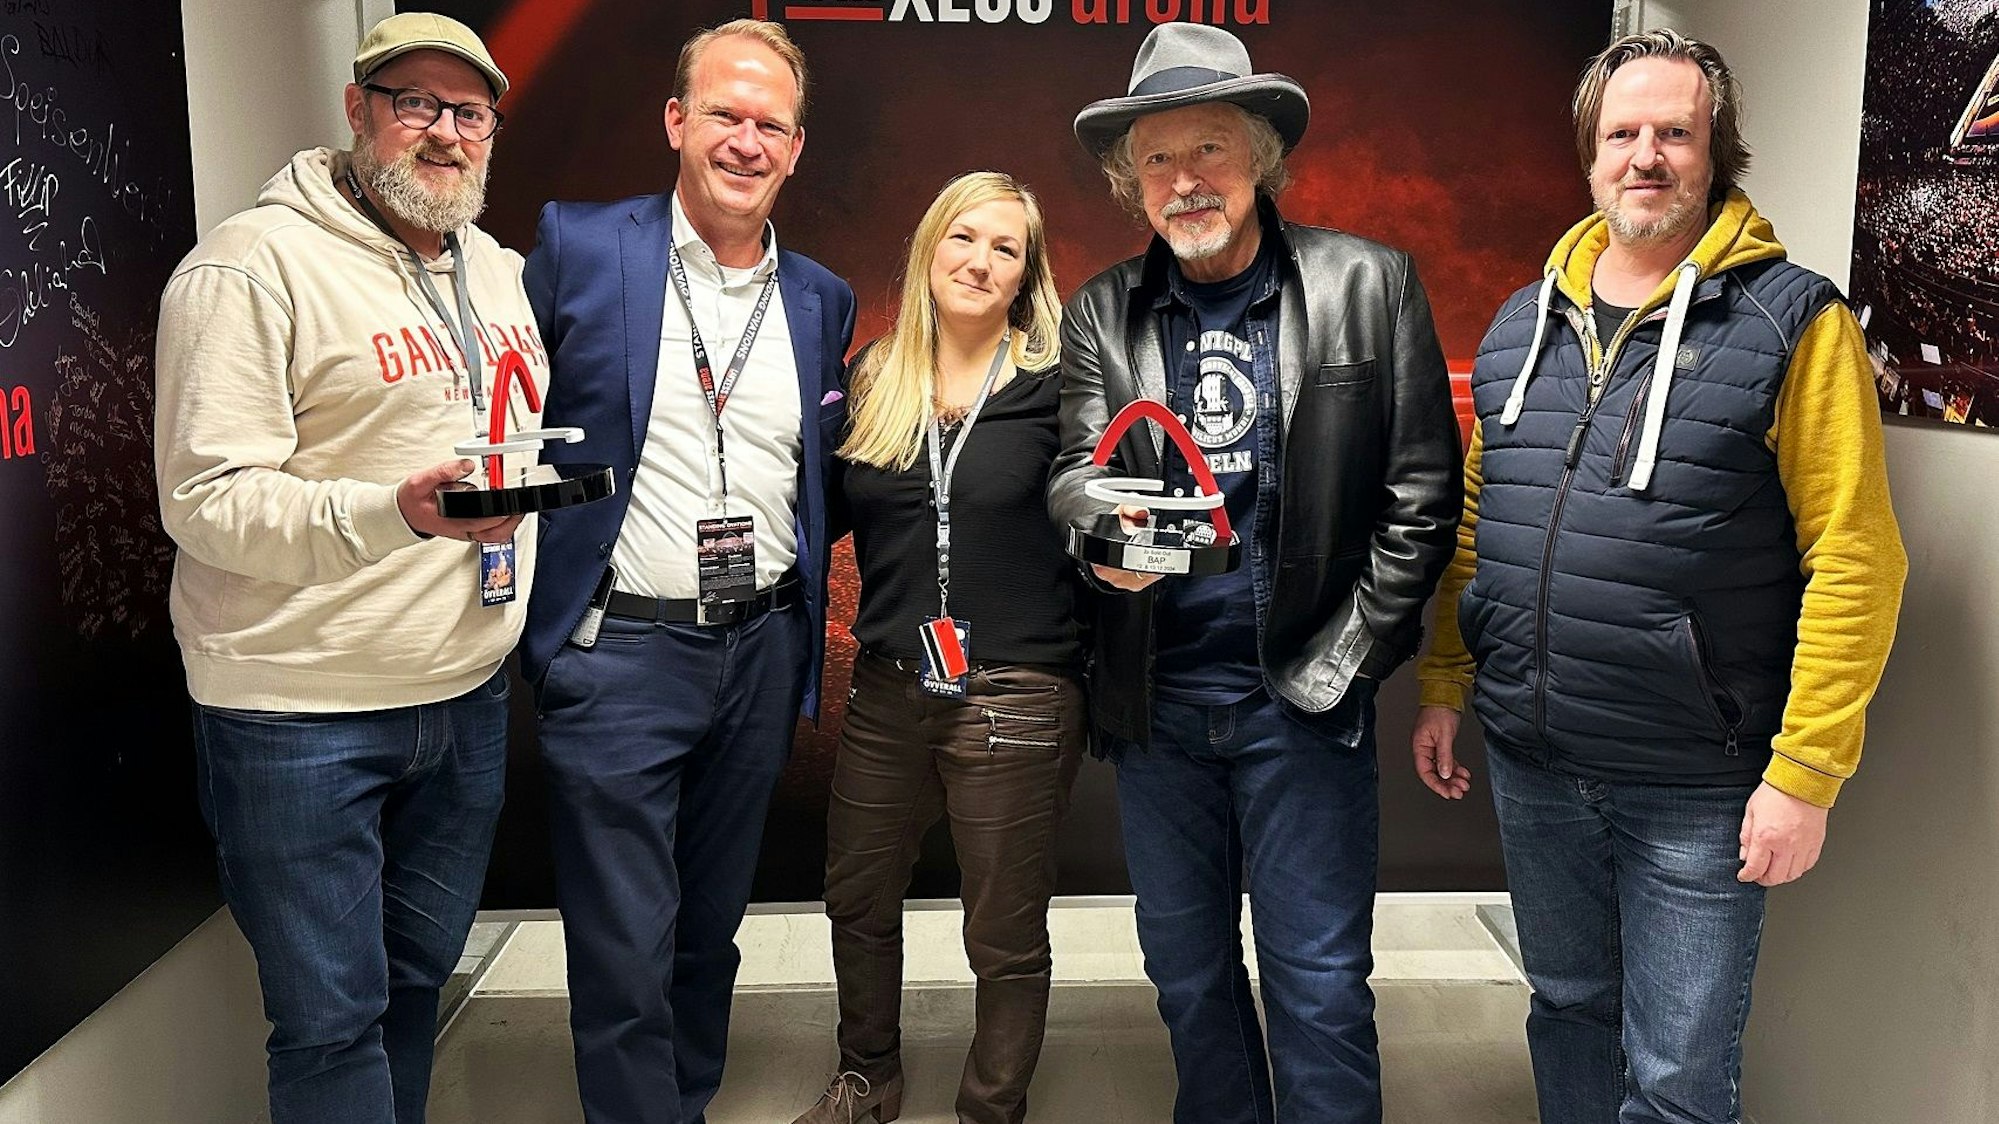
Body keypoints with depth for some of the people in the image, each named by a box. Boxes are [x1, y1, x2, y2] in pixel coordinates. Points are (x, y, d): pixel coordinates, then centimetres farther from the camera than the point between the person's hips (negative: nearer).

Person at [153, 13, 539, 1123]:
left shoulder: (498, 271, 13)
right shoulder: (254, 264, -12)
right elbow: (206, 498, -19)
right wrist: (394, 513, -32)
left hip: (467, 697, 7)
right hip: (301, 713, -6)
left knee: (417, 978, 19)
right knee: (330, 1018, 2)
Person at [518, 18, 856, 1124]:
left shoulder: (821, 300, 8)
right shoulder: (576, 245, -4)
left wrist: (809, 617, 5)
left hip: (762, 650, 4)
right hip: (617, 652, -4)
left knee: (712, 928, 18)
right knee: (625, 957, 2)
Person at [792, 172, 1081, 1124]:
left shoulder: (1055, 385, -6)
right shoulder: (873, 379, 6)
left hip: (1016, 702, -4)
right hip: (887, 689, 5)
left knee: (1005, 938, 9)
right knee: (858, 903, 21)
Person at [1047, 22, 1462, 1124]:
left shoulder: (1368, 284, -5)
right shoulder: (1100, 313, 3)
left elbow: (1420, 490, -4)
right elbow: (1076, 472, -4)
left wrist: (1351, 653, -9)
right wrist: (1107, 525, -28)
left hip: (1301, 697, -3)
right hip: (1157, 695, 3)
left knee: (1319, 985, 5)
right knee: (1186, 972, 18)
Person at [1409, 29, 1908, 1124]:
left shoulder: (1792, 321, -9)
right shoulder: (1523, 322, 7)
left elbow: (1854, 558, -12)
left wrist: (1805, 775, -15)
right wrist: (1442, 687, 9)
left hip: (1696, 787, -4)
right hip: (1530, 763, 5)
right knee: (1569, 1009, 21)